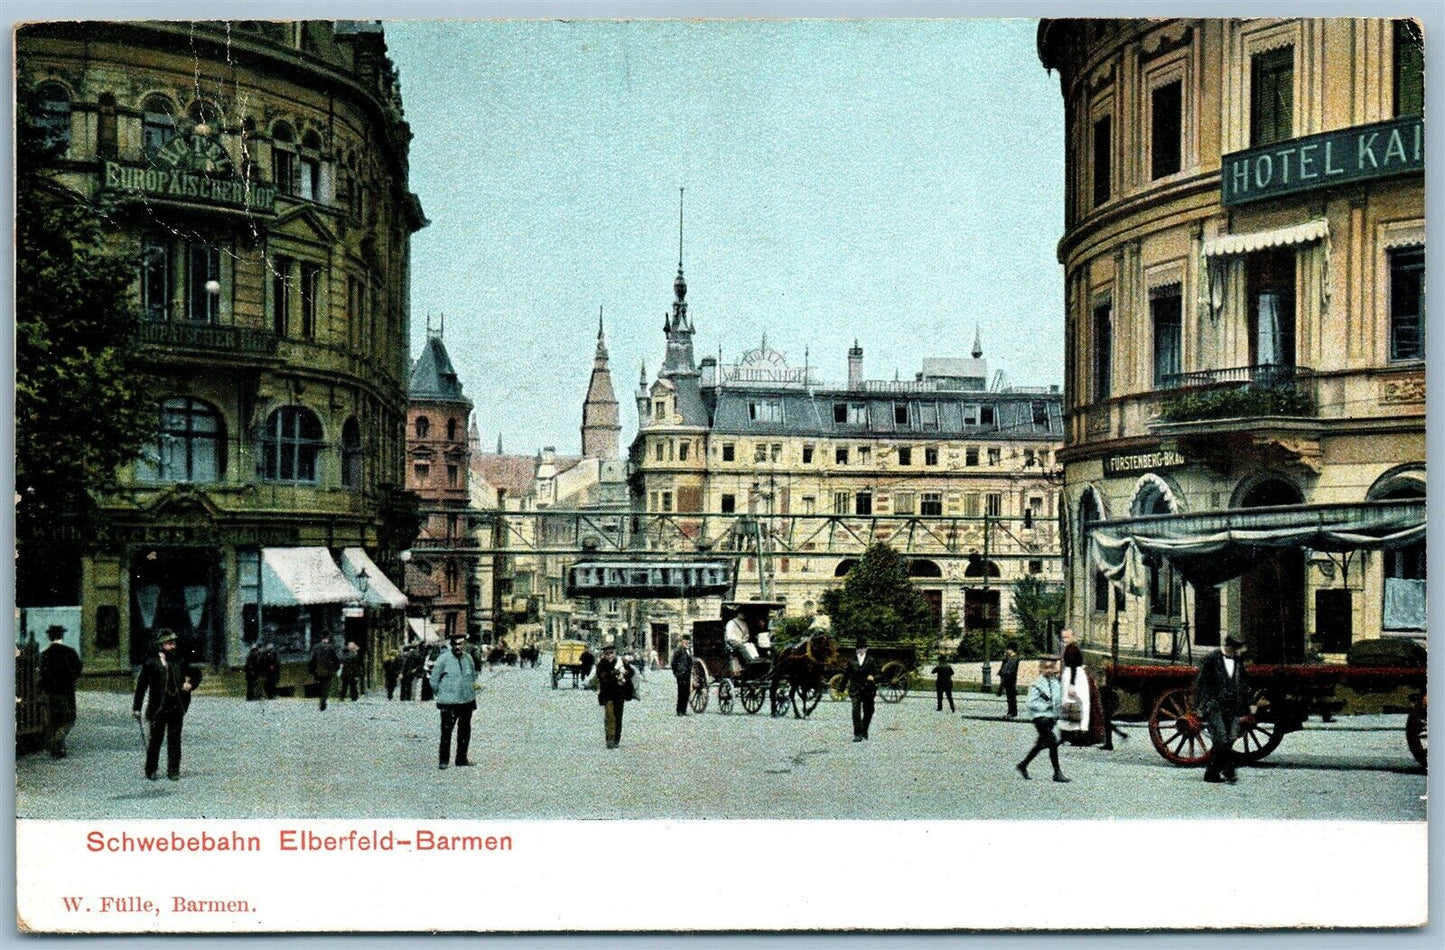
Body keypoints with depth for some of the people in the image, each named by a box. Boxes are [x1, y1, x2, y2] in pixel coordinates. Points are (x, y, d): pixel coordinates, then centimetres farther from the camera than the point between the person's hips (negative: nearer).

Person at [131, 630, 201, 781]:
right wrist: (136, 707, -3)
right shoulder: (151, 663, -3)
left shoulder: (180, 660, 7)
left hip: (177, 709, 2)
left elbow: (196, 674, 20)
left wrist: (191, 684, -2)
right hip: (158, 709, -2)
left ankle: (173, 771, 11)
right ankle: (150, 771, 15)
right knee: (155, 740, 4)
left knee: (174, 741, 5)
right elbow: (141, 685, -1)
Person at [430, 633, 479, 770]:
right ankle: (443, 760, 3)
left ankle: (461, 759, 23)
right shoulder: (443, 659, -9)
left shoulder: (468, 658, 7)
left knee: (465, 731, 12)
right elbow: (433, 680, -4)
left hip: (467, 701, 6)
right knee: (446, 731, -6)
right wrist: (441, 695, 0)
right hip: (449, 703, -5)